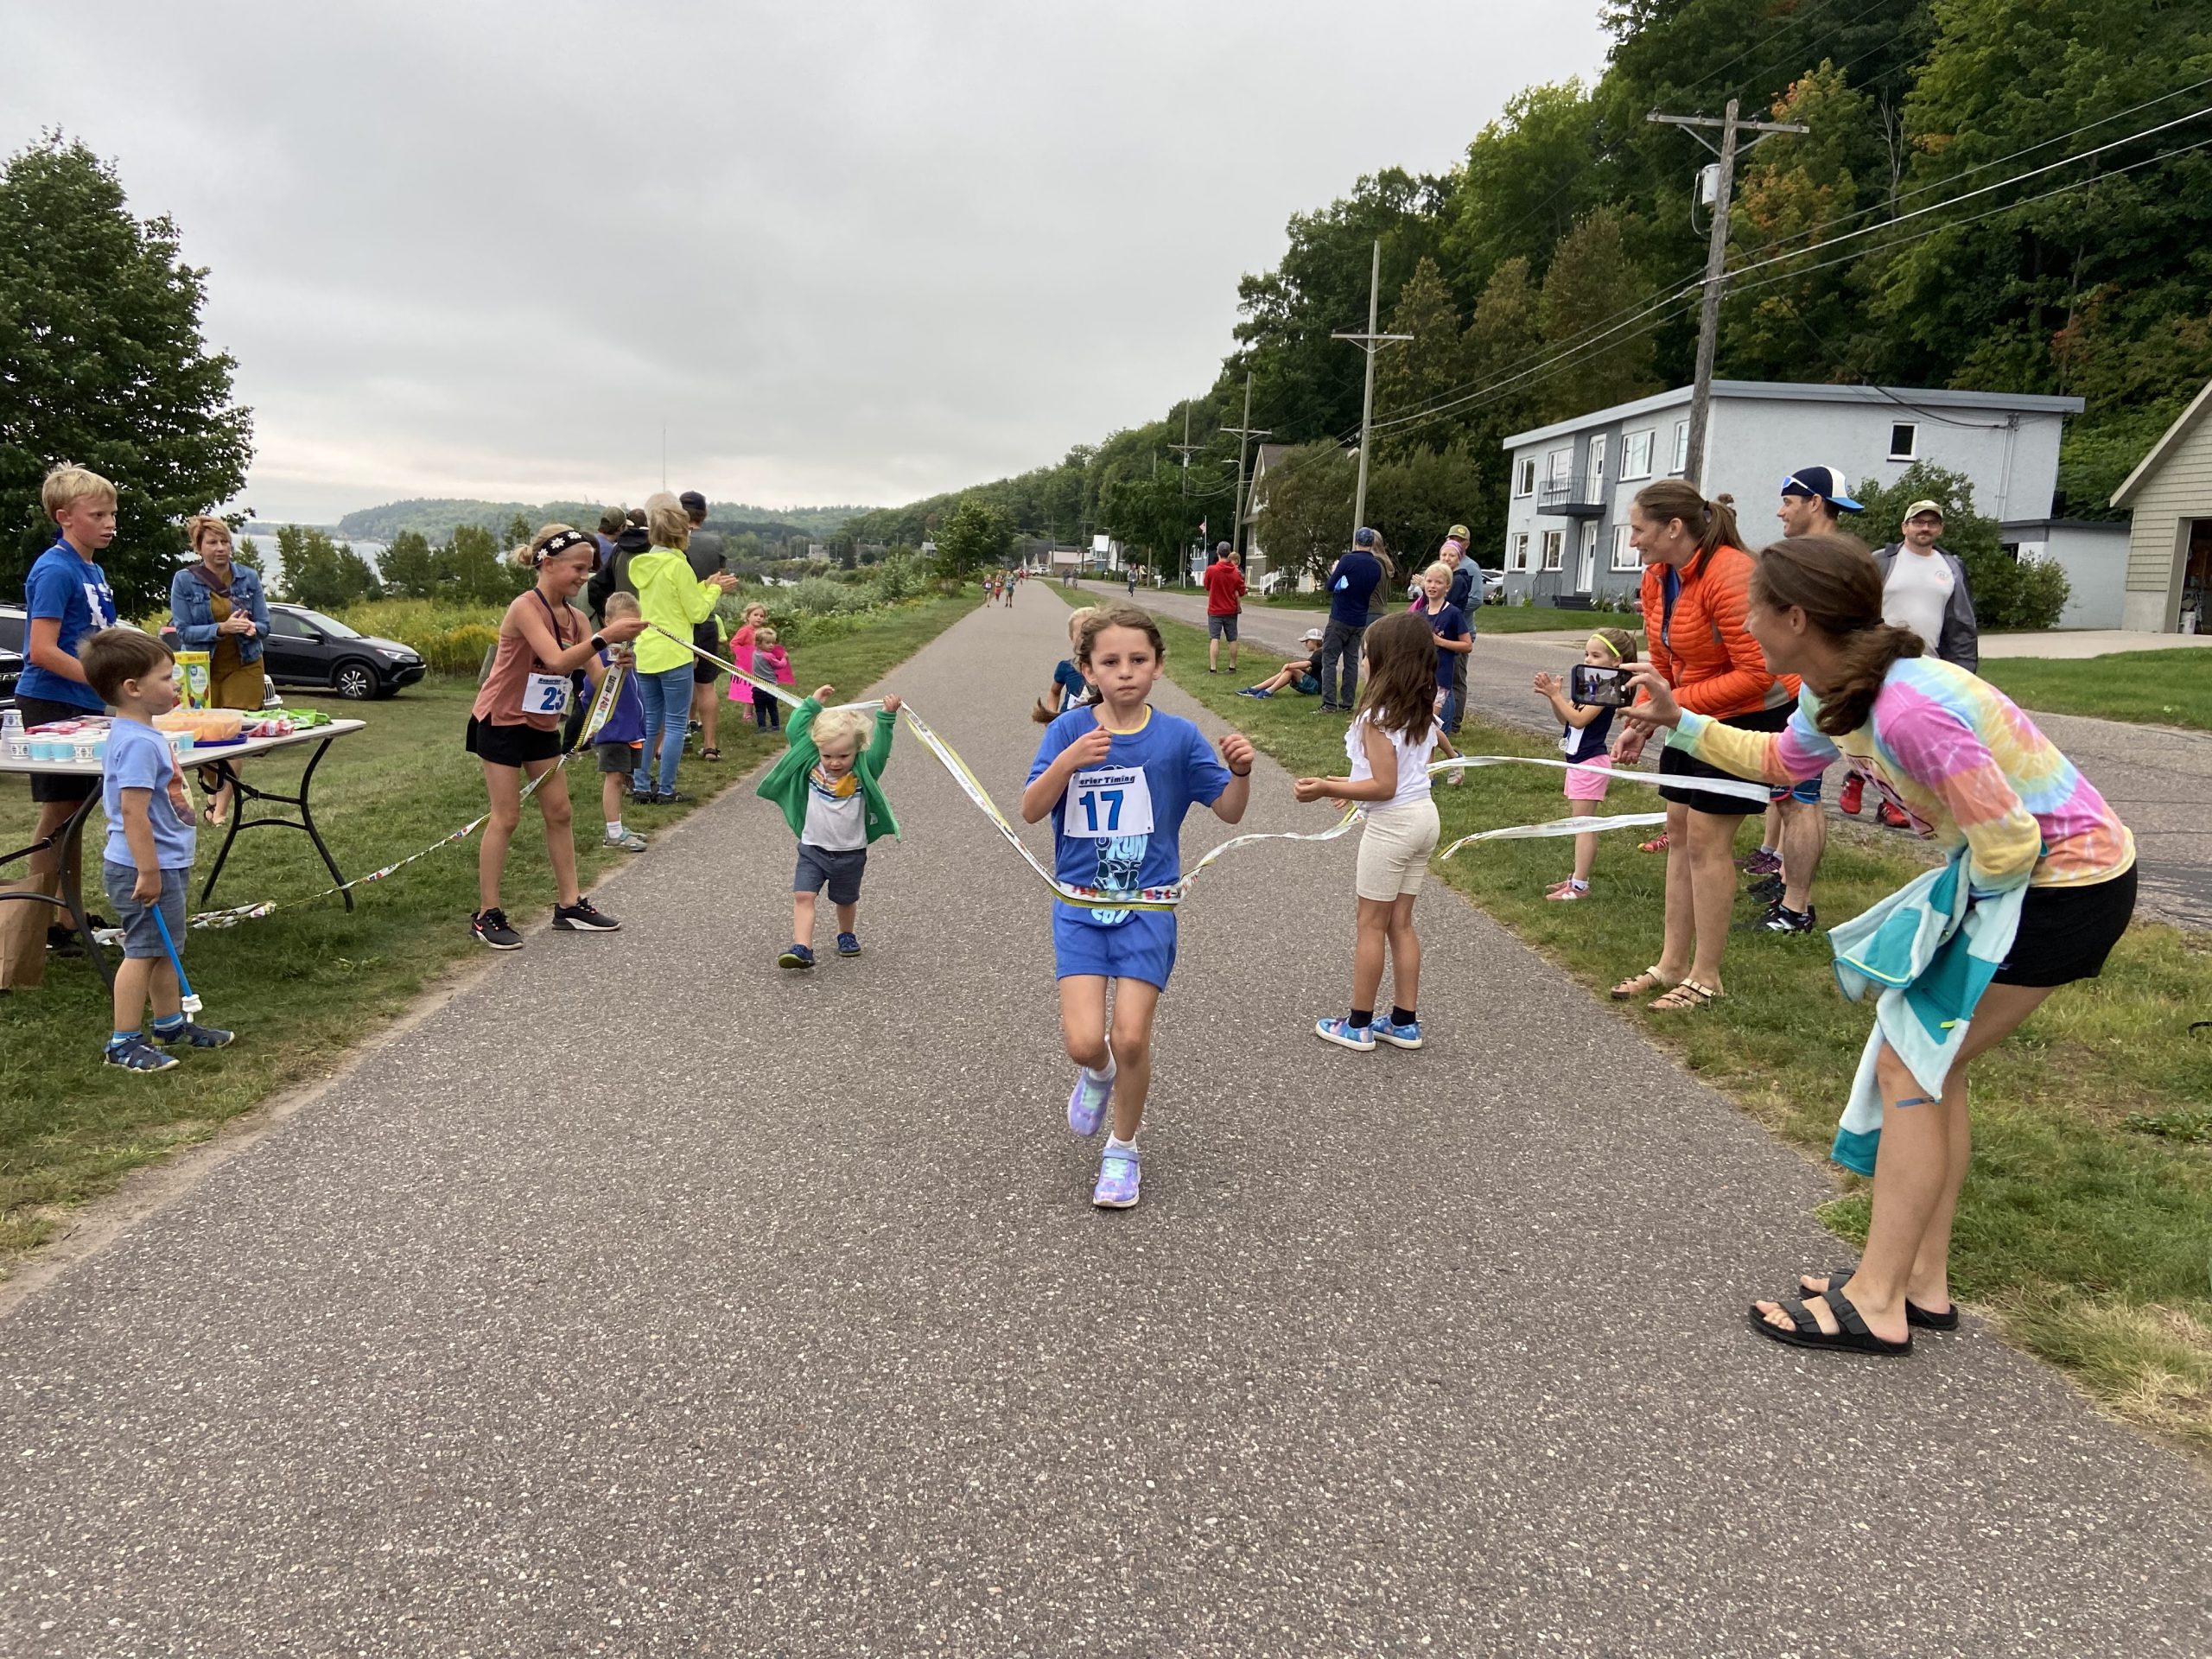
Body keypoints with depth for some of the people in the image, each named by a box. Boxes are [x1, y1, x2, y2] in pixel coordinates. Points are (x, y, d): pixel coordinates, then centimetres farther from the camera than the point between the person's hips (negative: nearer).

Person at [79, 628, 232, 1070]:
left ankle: (171, 1023, 33)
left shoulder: (143, 735, 11)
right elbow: (132, 811, -27)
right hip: (147, 868, -10)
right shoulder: (138, 743, -23)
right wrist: (148, 872, -26)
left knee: (165, 949, 20)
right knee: (144, 951, -3)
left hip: (165, 864, 10)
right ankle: (123, 1044, 5)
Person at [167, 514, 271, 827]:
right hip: (203, 669, 0)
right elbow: (183, 631, -10)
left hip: (244, 667, 1)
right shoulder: (184, 581, -5)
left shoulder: (249, 577, 0)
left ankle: (221, 808, -4)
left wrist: (251, 628, -22)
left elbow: (264, 625, 1)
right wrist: (222, 628, -26)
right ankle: (213, 794, 29)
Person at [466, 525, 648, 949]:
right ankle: (487, 915, 4)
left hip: (542, 724, 7)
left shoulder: (574, 617, 0)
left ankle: (569, 904, 16)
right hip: (501, 722, -7)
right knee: (506, 818, -4)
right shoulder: (525, 608, -20)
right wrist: (604, 636, -42)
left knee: (559, 813, 8)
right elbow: (558, 661, -34)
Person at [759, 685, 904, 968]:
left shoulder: (863, 772, -12)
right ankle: (802, 949, -20)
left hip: (850, 852, 0)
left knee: (846, 900, 19)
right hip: (813, 848, 1)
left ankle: (847, 935, 44)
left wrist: (887, 718, -35)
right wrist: (812, 704, -10)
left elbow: (880, 749, -26)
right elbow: (796, 731, -7)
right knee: (803, 896, -15)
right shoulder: (811, 764, -7)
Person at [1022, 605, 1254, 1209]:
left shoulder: (1177, 736, -4)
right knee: (1084, 1041, -10)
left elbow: (1230, 811, 1)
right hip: (1080, 904, 0)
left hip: (1148, 905, 0)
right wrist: (1068, 761, -27)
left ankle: (1122, 1149, 21)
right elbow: (1031, 811, -11)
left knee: (1131, 1038, -6)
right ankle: (1097, 1072, 30)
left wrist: (1241, 770, -20)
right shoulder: (1069, 731, -4)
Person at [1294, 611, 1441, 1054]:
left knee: (1371, 925, 4)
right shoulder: (1424, 711, 6)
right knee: (1400, 923, 15)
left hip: (1392, 823, -8)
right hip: (1424, 815, 8)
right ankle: (1405, 1022, 21)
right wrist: (1350, 784, 22)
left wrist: (1326, 789, -22)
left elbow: (1384, 787, -21)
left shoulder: (1377, 715, -19)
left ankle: (1358, 1025, 13)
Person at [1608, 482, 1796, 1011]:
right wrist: (1641, 725, -2)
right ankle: (1673, 964, 22)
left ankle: (1705, 978, 5)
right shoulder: (1657, 577, 0)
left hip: (1750, 715, -9)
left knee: (1706, 839, -6)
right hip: (1694, 715, 9)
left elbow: (1757, 674, -28)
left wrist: (1674, 704, -28)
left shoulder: (1729, 575, -27)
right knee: (1679, 832, 12)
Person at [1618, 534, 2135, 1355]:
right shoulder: (1835, 694, -2)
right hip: (2021, 867, 10)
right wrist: (1680, 721, 16)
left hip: (2066, 880, -9)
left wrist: (1955, 909, -7)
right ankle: (1923, 1284, 21)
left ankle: (1876, 1303, 1)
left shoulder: (1907, 710, -31)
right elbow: (1781, 757, 22)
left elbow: (2007, 842, -25)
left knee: (1909, 1066, -7)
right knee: (1927, 1064, 12)